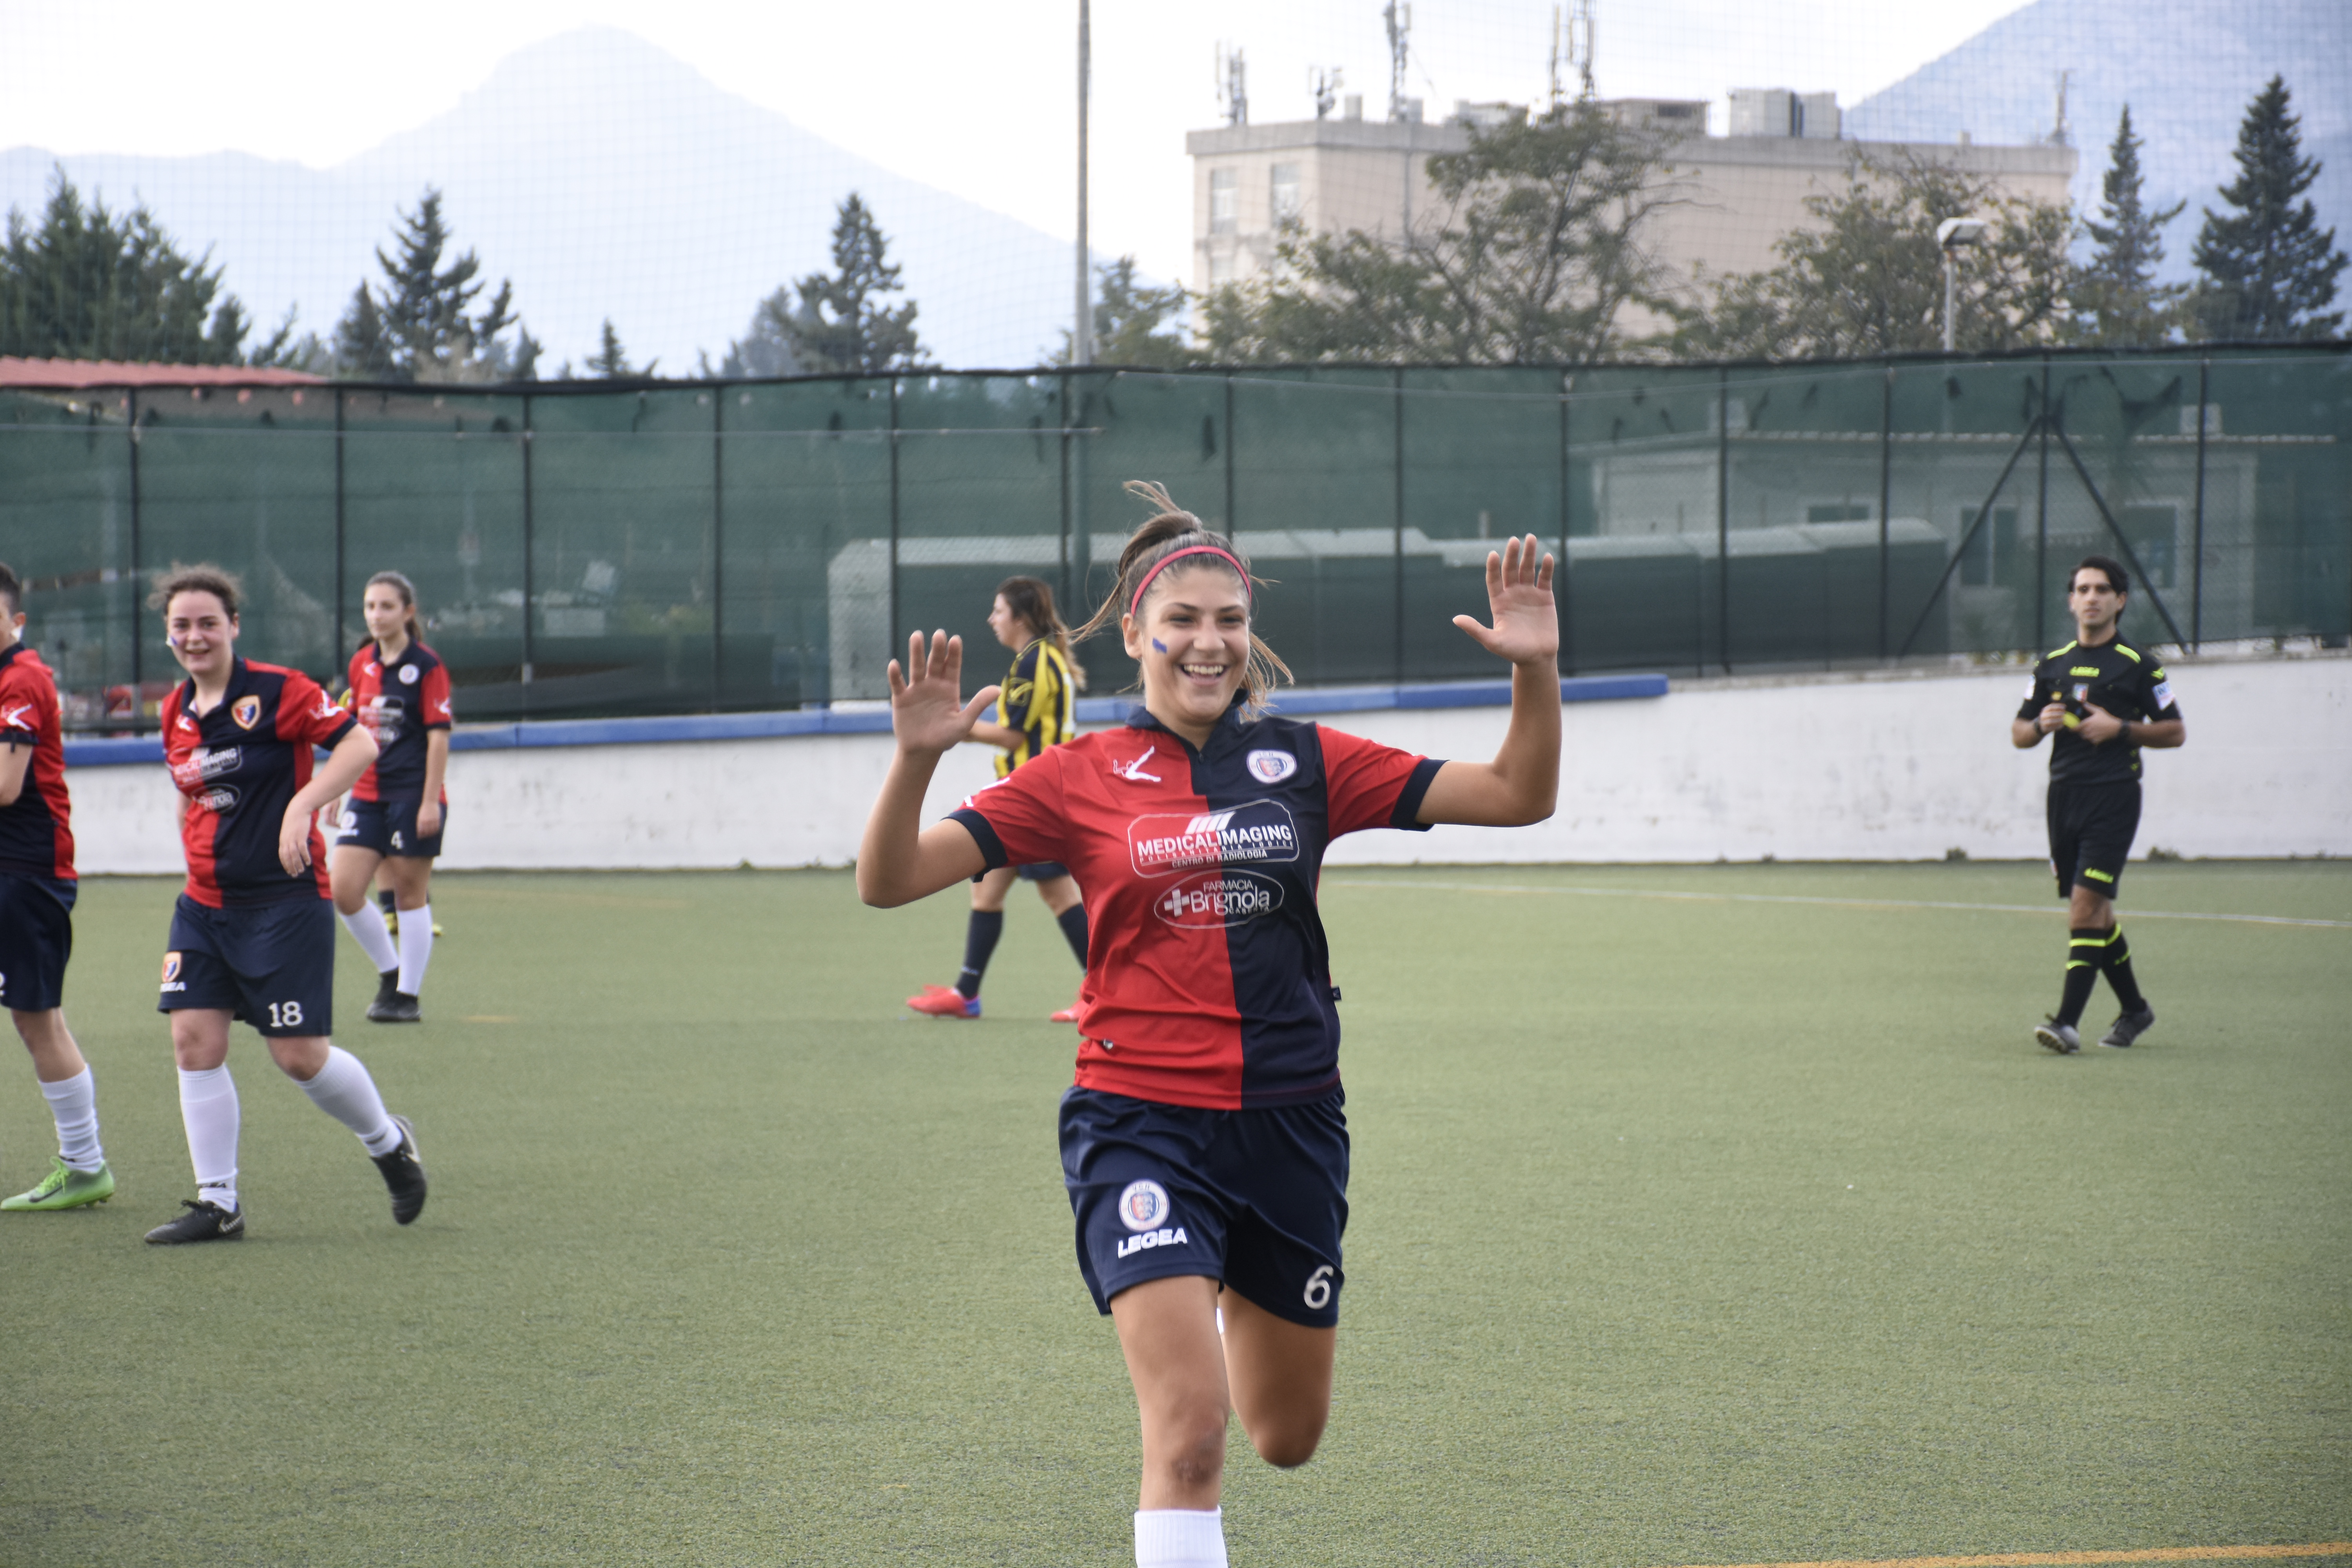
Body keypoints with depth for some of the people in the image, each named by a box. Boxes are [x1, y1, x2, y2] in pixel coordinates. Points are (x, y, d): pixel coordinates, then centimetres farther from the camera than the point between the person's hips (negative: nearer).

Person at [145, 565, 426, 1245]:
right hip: (205, 904, 6)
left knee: (300, 1055, -6)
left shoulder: (277, 691, -11)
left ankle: (389, 1142, 22)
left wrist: (301, 807, -26)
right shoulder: (177, 713, 9)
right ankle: (217, 1204, 3)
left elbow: (359, 743, -16)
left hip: (285, 901, -6)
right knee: (194, 1039, -4)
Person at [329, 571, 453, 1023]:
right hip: (368, 795, 5)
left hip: (413, 796, -5)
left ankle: (409, 995, 9)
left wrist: (431, 801, -15)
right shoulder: (362, 664, 10)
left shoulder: (426, 666, -7)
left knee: (410, 895, 0)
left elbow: (439, 735, -10)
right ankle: (390, 973, 13)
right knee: (344, 892, -5)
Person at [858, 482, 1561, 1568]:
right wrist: (916, 759, -24)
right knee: (1189, 1436, -19)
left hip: (1288, 1123, 3)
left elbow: (1518, 796, 2)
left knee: (1286, 1437, 18)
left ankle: (1231, 1304, 53)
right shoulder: (1081, 779, -1)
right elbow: (888, 880, -6)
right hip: (1142, 1122, -3)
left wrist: (1535, 671, -14)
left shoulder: (1304, 762, 4)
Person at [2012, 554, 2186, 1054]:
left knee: (2086, 906, -16)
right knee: (2092, 912, 11)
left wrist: (2121, 729, -12)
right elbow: (2018, 733, 17)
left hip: (2114, 795, -6)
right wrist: (2041, 725, -5)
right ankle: (2134, 1008, 27)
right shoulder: (2052, 665, 12)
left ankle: (2068, 1021, -20)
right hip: (2064, 795, 6)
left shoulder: (2138, 666, -1)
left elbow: (2175, 732, 1)